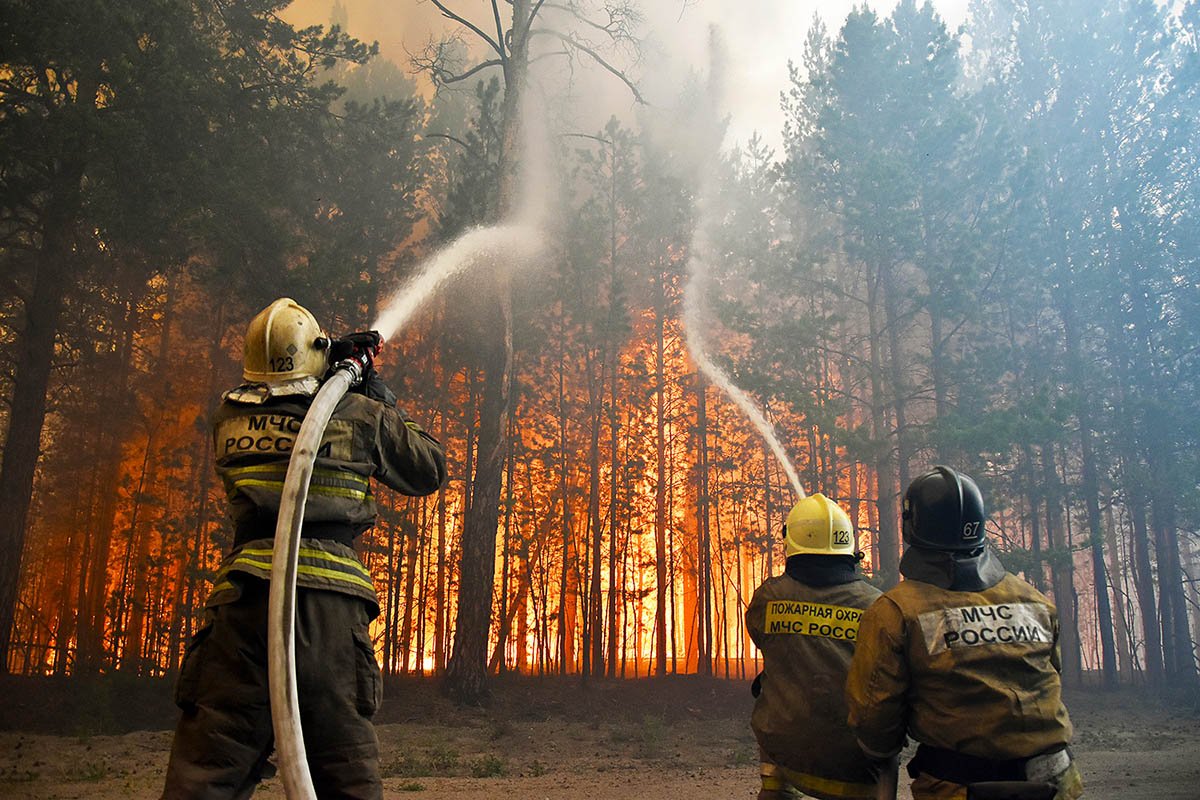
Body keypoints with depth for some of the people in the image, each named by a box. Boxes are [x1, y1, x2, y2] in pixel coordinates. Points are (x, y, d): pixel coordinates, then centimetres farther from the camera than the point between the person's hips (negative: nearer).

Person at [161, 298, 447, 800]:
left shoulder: (229, 417, 14)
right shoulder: (358, 415, 6)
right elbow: (429, 471, 18)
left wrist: (332, 373, 30)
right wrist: (382, 399, 26)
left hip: (245, 593, 2)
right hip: (329, 598, -1)